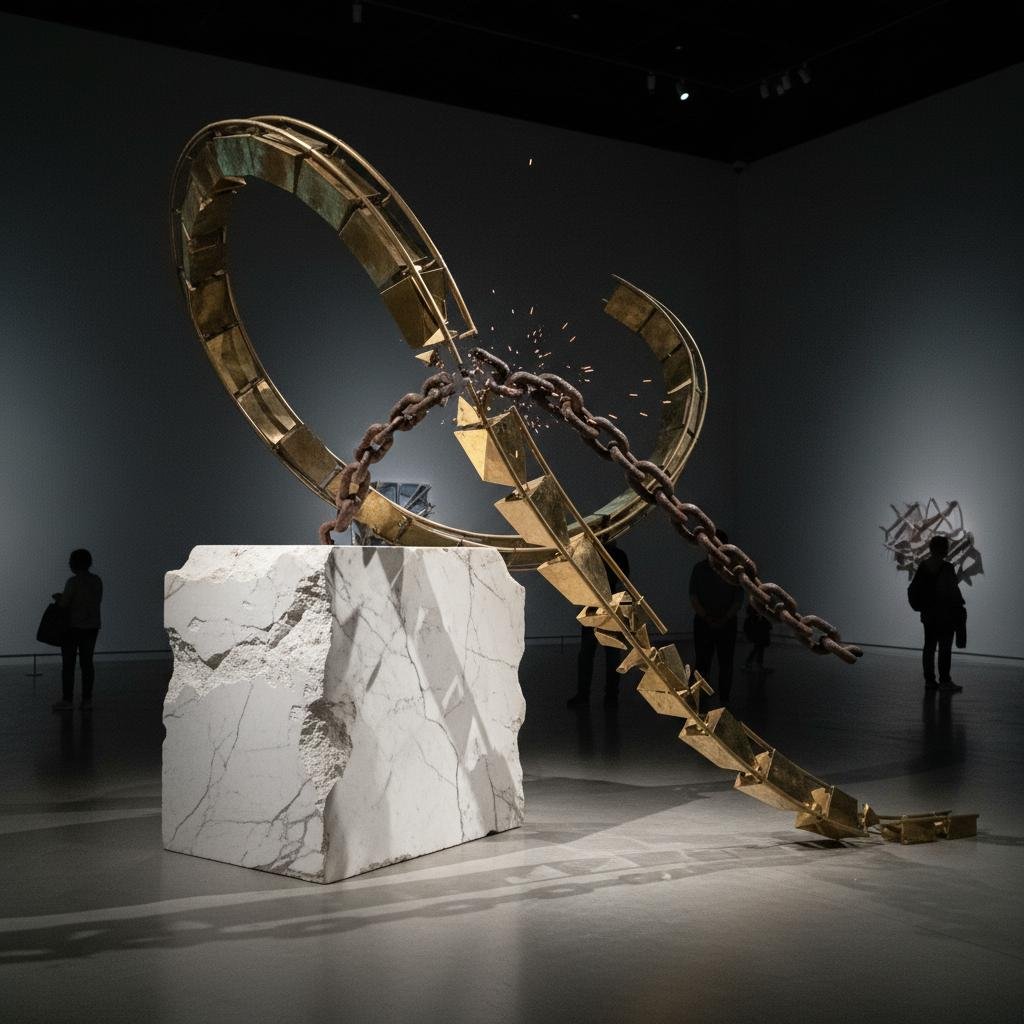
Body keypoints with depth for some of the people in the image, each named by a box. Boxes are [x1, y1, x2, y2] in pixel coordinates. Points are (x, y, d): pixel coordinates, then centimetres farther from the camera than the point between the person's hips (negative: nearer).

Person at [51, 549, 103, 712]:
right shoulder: (97, 580, 5)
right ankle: (87, 700, 5)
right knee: (87, 662, 7)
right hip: (92, 626, 6)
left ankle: (67, 700, 2)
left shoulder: (73, 582, -16)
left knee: (68, 663, 1)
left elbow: (63, 604, -15)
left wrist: (57, 598, 8)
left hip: (73, 627, -6)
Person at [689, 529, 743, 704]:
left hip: (727, 623, 0)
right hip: (703, 623, 0)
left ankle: (724, 700, 4)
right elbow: (693, 597, 0)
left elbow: (739, 599, 1)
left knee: (726, 663, 0)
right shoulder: (699, 569, 5)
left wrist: (725, 619, -12)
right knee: (702, 662, -5)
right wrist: (707, 618, -13)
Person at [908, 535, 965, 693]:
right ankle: (944, 682, 1)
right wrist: (959, 608, -4)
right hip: (946, 615, -7)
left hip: (928, 614, 7)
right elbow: (951, 593, -17)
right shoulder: (946, 568, -16)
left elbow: (912, 590, 8)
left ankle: (929, 680, 14)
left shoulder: (922, 566, 4)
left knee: (929, 646, 10)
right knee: (945, 648, -1)